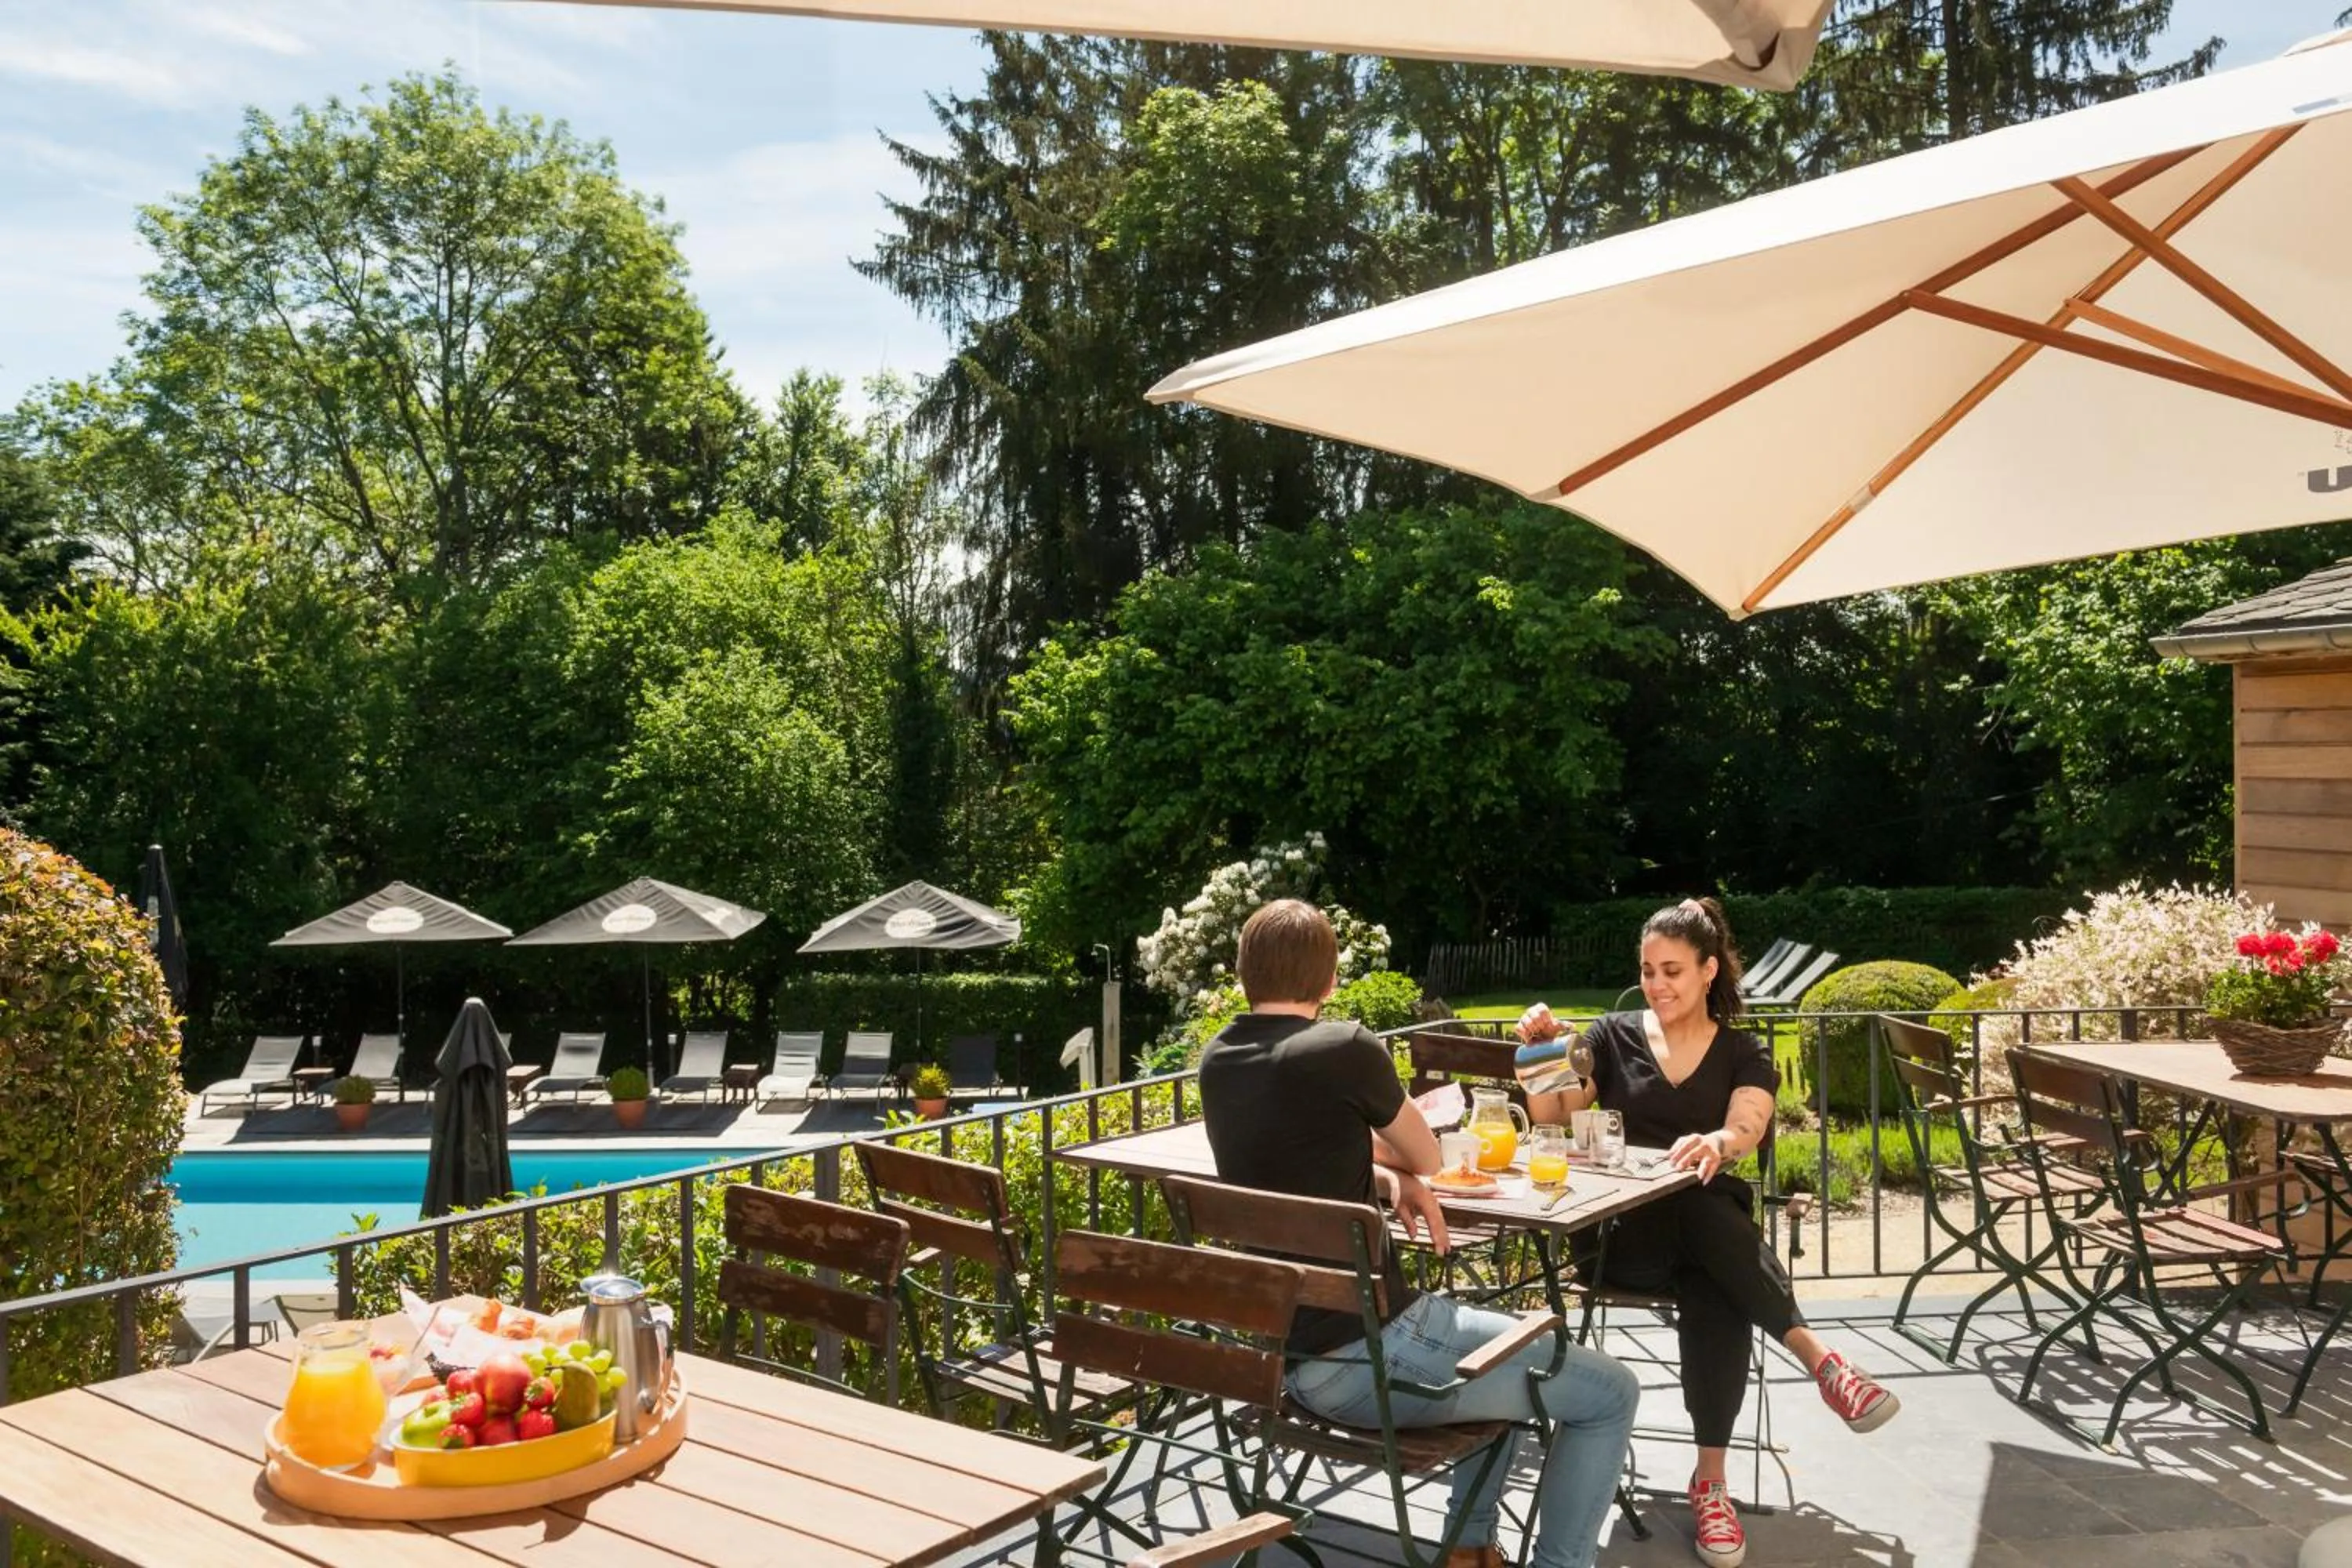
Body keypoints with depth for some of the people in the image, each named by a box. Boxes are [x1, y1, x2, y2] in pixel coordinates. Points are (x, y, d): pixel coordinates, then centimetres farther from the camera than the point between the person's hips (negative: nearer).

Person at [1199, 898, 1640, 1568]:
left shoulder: (1217, 1061, 4)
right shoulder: (1344, 1047, -17)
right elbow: (1427, 1156, 0)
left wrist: (1384, 1177, 2)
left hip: (1286, 1355, 8)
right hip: (1368, 1355, -8)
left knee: (1505, 1348, 31)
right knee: (1609, 1394, 8)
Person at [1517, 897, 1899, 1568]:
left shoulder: (1745, 1054, 7)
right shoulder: (1614, 1036, 9)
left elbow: (1747, 1129, -14)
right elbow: (1550, 1117, 4)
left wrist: (1715, 1143, -39)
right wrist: (1541, 1050, -15)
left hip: (1713, 1227, 1)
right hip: (1623, 1231, -1)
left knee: (1717, 1299, -36)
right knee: (1701, 1216, -37)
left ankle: (1711, 1481, -27)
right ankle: (1818, 1357, -34)